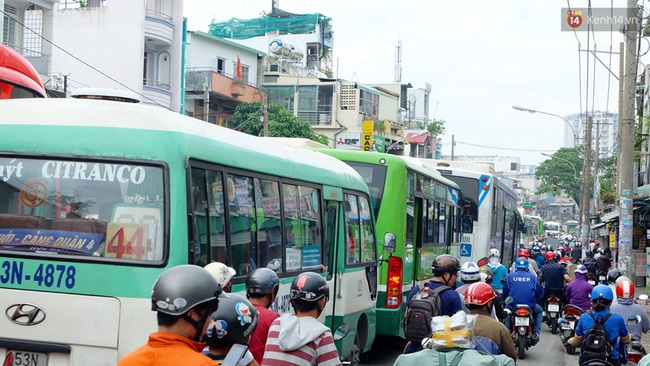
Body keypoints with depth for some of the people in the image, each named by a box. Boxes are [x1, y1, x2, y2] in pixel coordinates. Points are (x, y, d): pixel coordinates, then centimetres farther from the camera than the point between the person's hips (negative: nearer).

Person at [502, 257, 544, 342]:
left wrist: (506, 299, 34)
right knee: (539, 311, 32)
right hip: (530, 306, 0)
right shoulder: (532, 277, 8)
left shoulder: (509, 276, 7)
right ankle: (536, 332, 13)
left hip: (513, 306, 1)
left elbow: (504, 293, 12)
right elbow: (540, 294, 13)